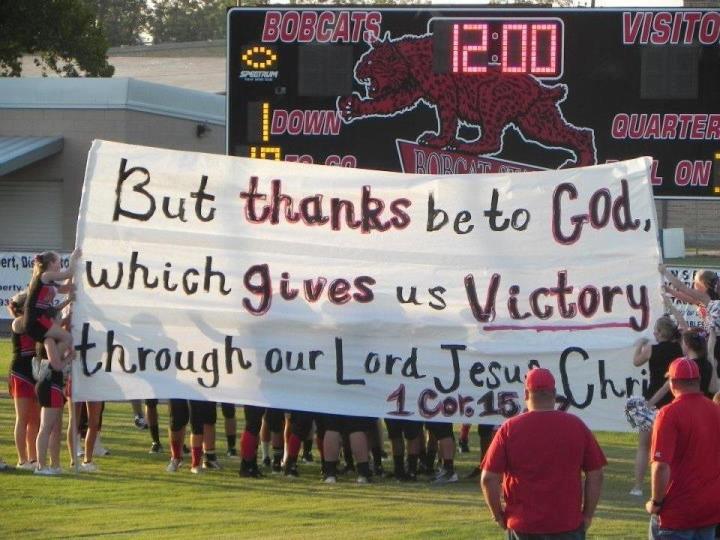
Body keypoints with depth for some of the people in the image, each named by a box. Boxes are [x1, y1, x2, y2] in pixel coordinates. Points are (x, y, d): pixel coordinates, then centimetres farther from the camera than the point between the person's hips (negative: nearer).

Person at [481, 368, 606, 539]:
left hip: (522, 526, 0)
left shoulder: (510, 429, -4)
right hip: (567, 525, 0)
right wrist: (587, 515, 10)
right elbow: (595, 475, 1)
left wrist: (499, 516, 6)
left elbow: (488, 478, -6)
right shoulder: (576, 426, -1)